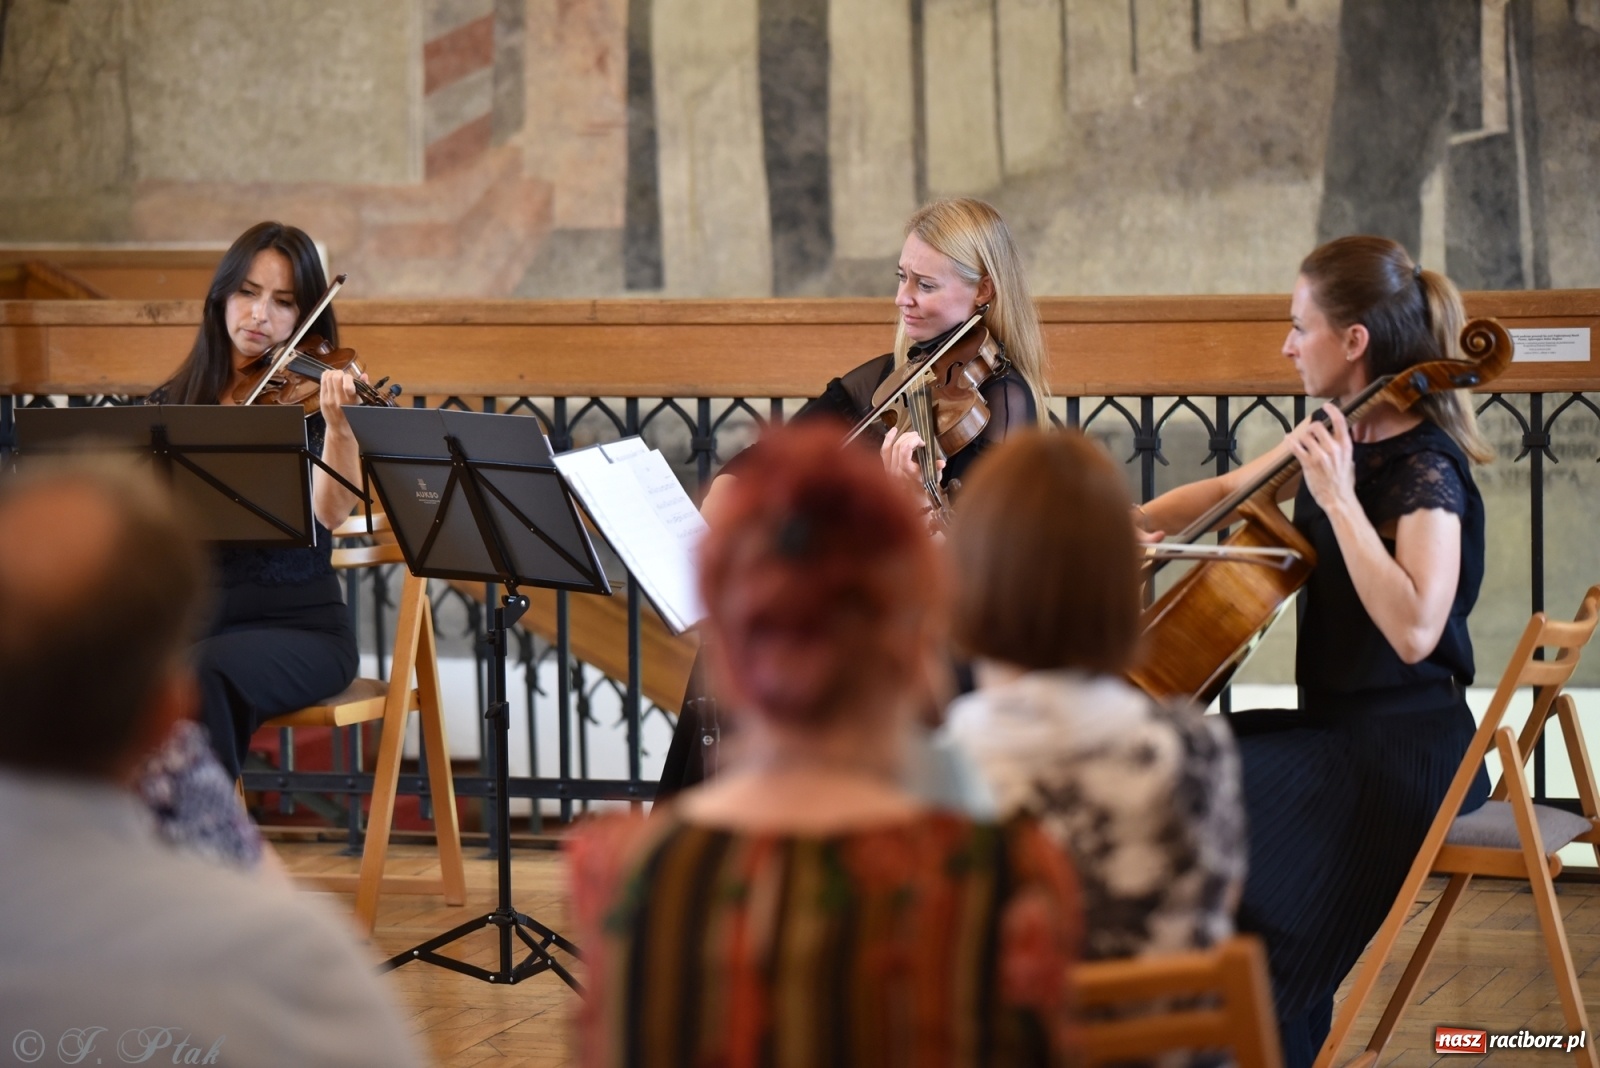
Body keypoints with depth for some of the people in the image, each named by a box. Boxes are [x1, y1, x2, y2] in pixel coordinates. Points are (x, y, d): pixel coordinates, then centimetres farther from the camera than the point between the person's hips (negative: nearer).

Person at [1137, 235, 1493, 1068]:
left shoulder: (1425, 471, -18)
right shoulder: (1340, 437, 8)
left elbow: (1413, 631, -32)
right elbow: (1227, 493, 24)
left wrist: (1339, 499, -30)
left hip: (1398, 747, -9)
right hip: (1334, 719, 9)